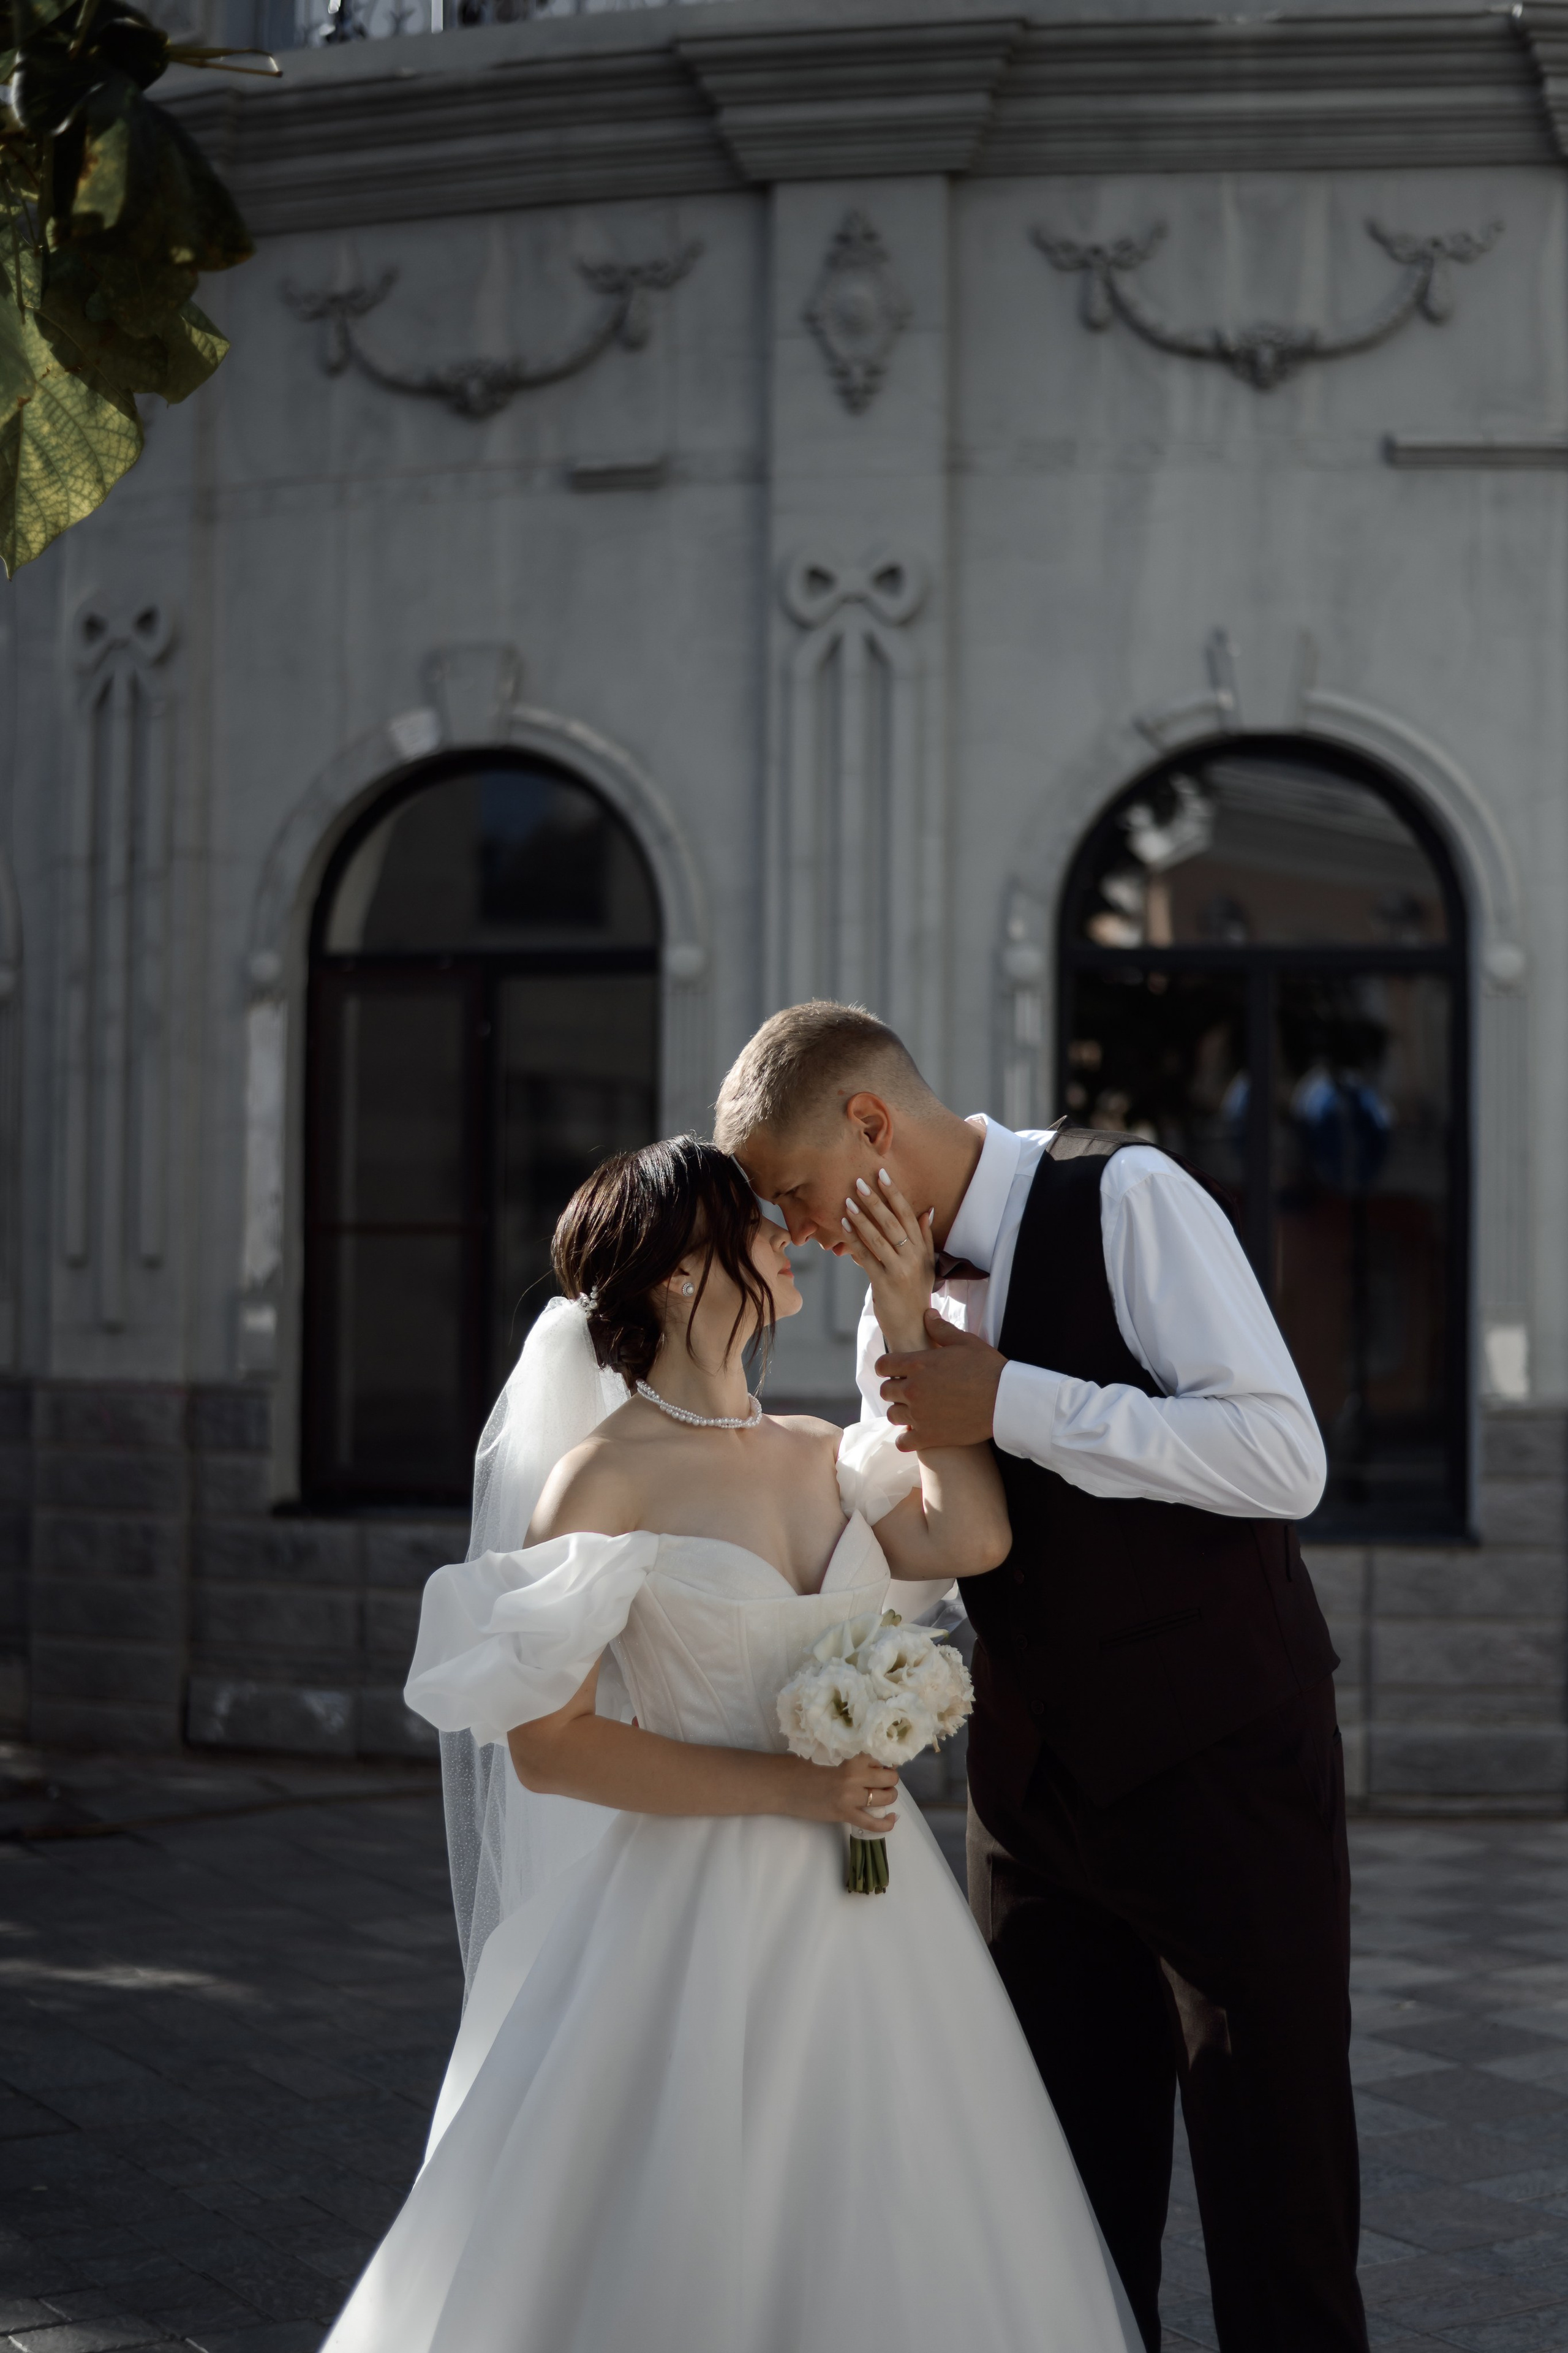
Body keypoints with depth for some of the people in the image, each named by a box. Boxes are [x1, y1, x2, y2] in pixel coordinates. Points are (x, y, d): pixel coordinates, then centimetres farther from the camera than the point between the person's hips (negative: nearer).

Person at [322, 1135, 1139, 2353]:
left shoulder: (821, 1456, 9)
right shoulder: (603, 1477, -9)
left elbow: (973, 1536, -10)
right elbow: (546, 1744, -13)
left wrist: (910, 1321, -5)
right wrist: (784, 1785, -16)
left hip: (864, 1916, 6)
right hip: (696, 1921, -6)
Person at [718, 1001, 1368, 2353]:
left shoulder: (1126, 1201, -12)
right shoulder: (899, 1299, 8)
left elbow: (1283, 1458, -23)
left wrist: (1010, 1403, -23)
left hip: (1225, 1782, -6)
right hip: (1038, 1786, 6)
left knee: (1278, 2206, 1)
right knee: (1074, 2207, 11)